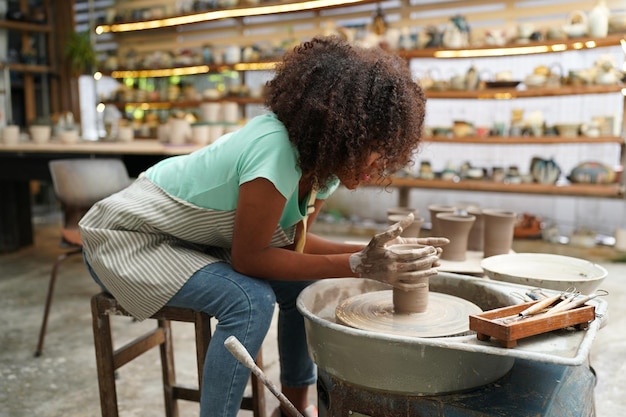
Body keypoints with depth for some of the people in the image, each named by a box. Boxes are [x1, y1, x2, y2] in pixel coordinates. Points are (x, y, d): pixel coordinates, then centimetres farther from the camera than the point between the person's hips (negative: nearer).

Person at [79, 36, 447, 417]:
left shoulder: (323, 158, -8)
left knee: (305, 285, 0)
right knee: (251, 300, -27)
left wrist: (371, 254, -15)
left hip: (195, 240, 8)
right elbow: (249, 258, -27)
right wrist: (358, 265, -28)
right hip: (128, 239, -8)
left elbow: (292, 241, -2)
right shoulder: (277, 150, -33)